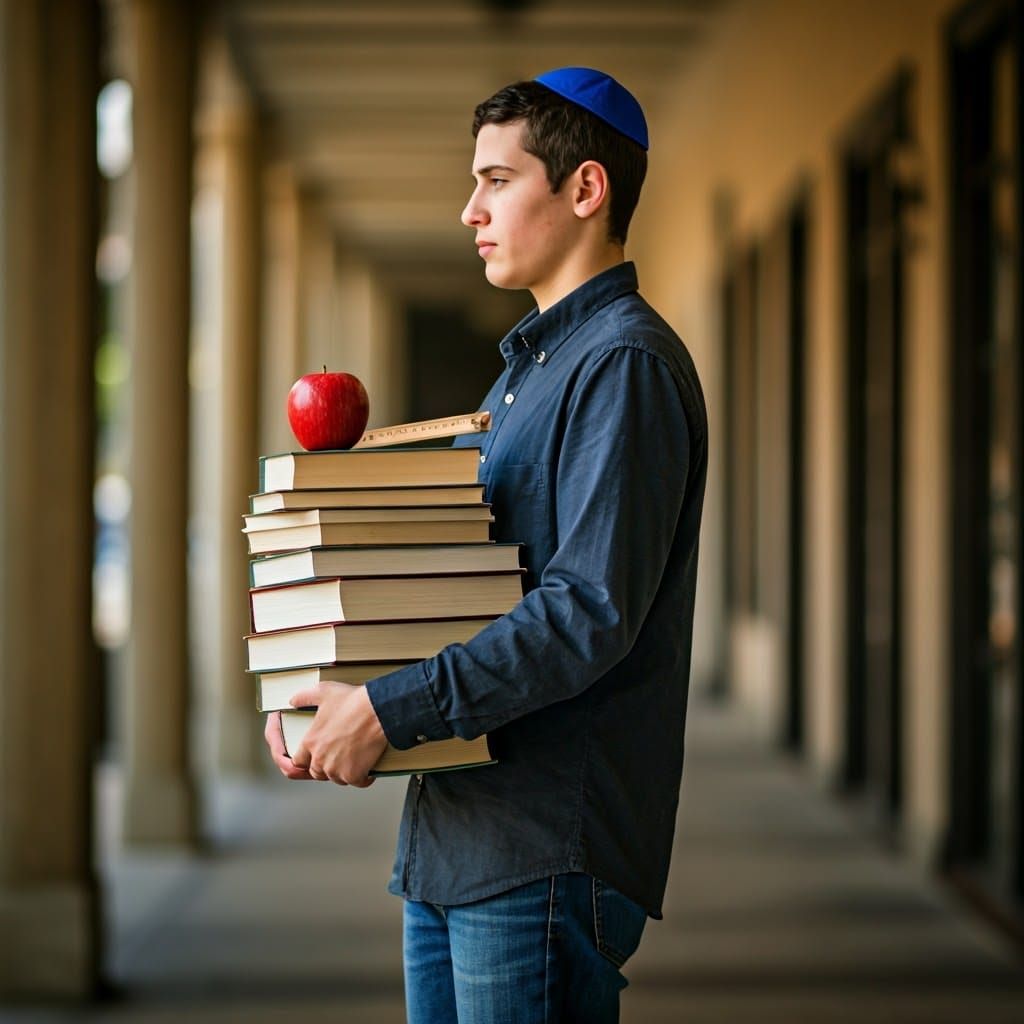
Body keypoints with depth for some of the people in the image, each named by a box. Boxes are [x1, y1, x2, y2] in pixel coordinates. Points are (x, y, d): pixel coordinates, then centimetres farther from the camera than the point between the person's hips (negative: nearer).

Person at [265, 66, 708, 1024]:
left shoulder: (626, 364, -12)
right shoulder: (525, 368, 20)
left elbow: (591, 613, -22)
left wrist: (388, 710, -21)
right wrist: (309, 699, 6)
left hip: (550, 848, -9)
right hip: (452, 836, 10)